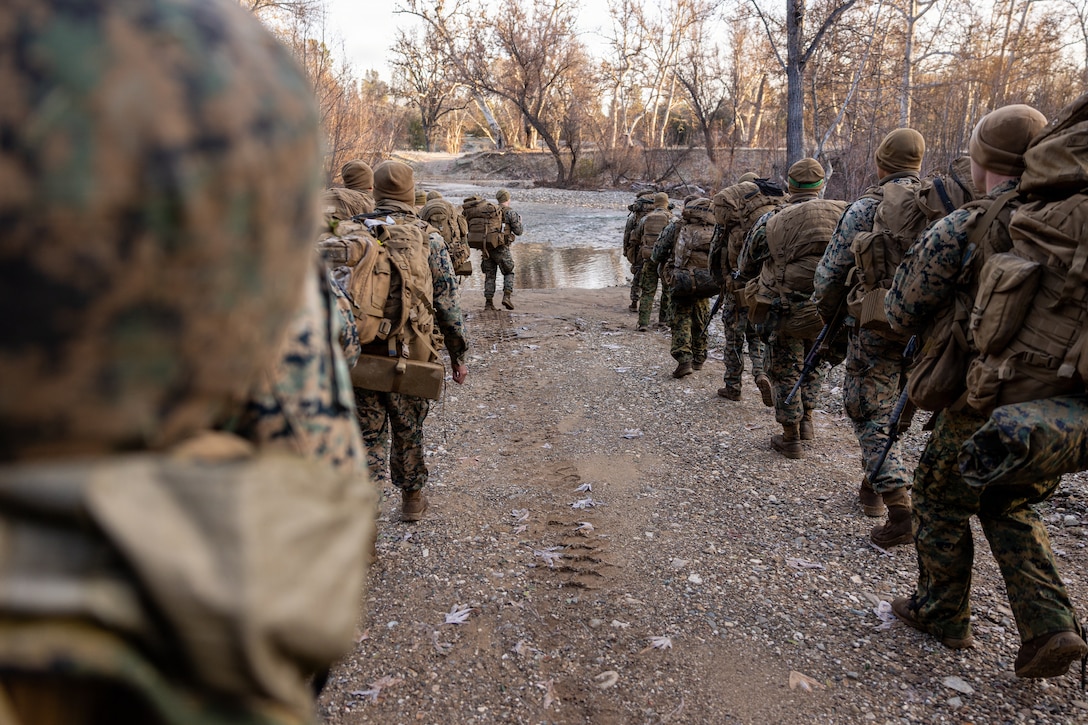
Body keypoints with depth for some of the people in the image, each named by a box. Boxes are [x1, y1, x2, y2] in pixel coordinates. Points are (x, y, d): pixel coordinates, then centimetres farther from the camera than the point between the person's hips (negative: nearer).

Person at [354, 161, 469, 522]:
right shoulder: (429, 238, -5)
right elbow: (447, 302, -4)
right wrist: (457, 354, 5)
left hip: (361, 353, 1)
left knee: (368, 433, 9)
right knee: (408, 431, 17)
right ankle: (411, 499, 35)